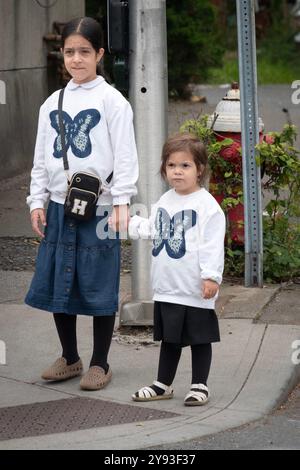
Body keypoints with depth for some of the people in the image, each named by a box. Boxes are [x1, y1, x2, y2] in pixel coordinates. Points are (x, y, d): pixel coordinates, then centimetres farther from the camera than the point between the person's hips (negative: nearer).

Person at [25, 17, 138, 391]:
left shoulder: (111, 101, -3)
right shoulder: (53, 103, 11)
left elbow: (125, 156, -6)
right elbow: (41, 157, 14)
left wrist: (121, 203, -12)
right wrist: (38, 201, 7)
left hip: (99, 207, -5)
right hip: (59, 206, 5)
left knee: (100, 286, 1)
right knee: (56, 283, 7)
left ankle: (100, 363, 12)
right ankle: (69, 358, 22)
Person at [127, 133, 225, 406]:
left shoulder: (206, 204, -12)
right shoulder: (164, 202, 11)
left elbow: (213, 244, -16)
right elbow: (152, 229, 25)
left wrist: (211, 276, -21)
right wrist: (128, 222, 21)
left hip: (195, 290, -7)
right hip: (166, 287, 7)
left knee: (199, 337, 5)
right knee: (169, 337, 17)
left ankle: (199, 385, 16)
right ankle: (163, 385, 27)